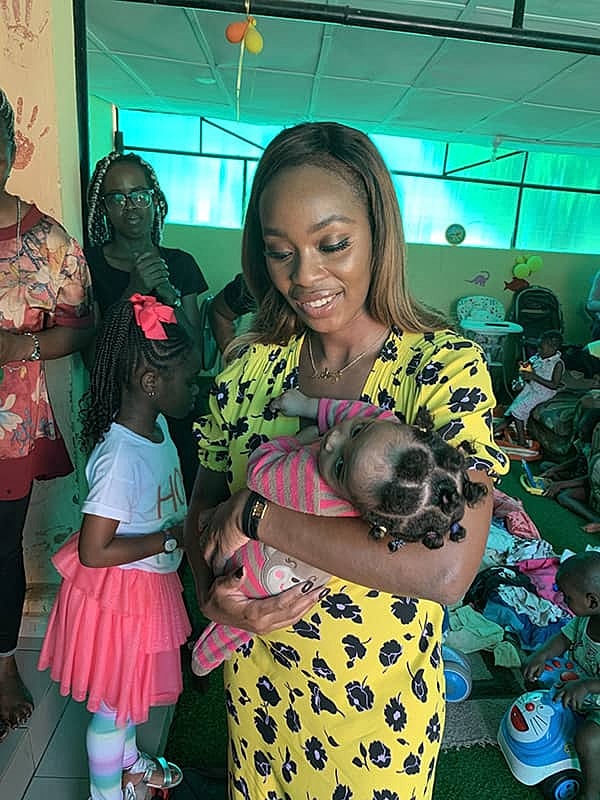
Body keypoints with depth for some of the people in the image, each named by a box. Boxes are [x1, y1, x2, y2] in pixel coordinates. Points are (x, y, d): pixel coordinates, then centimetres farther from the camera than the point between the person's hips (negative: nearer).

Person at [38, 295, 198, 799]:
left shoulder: (156, 425, -6)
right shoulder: (121, 456, -33)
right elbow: (93, 552, -30)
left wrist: (187, 523, -2)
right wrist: (170, 538, -24)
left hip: (150, 585, 8)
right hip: (119, 593, -8)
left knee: (130, 687, 30)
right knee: (112, 700, 17)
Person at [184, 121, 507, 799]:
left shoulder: (446, 365, -21)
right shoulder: (251, 363, -10)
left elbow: (449, 569, -32)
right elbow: (203, 505, 0)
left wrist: (257, 515, -28)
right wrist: (213, 593, -19)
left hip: (380, 693, -3)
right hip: (256, 673, 4)